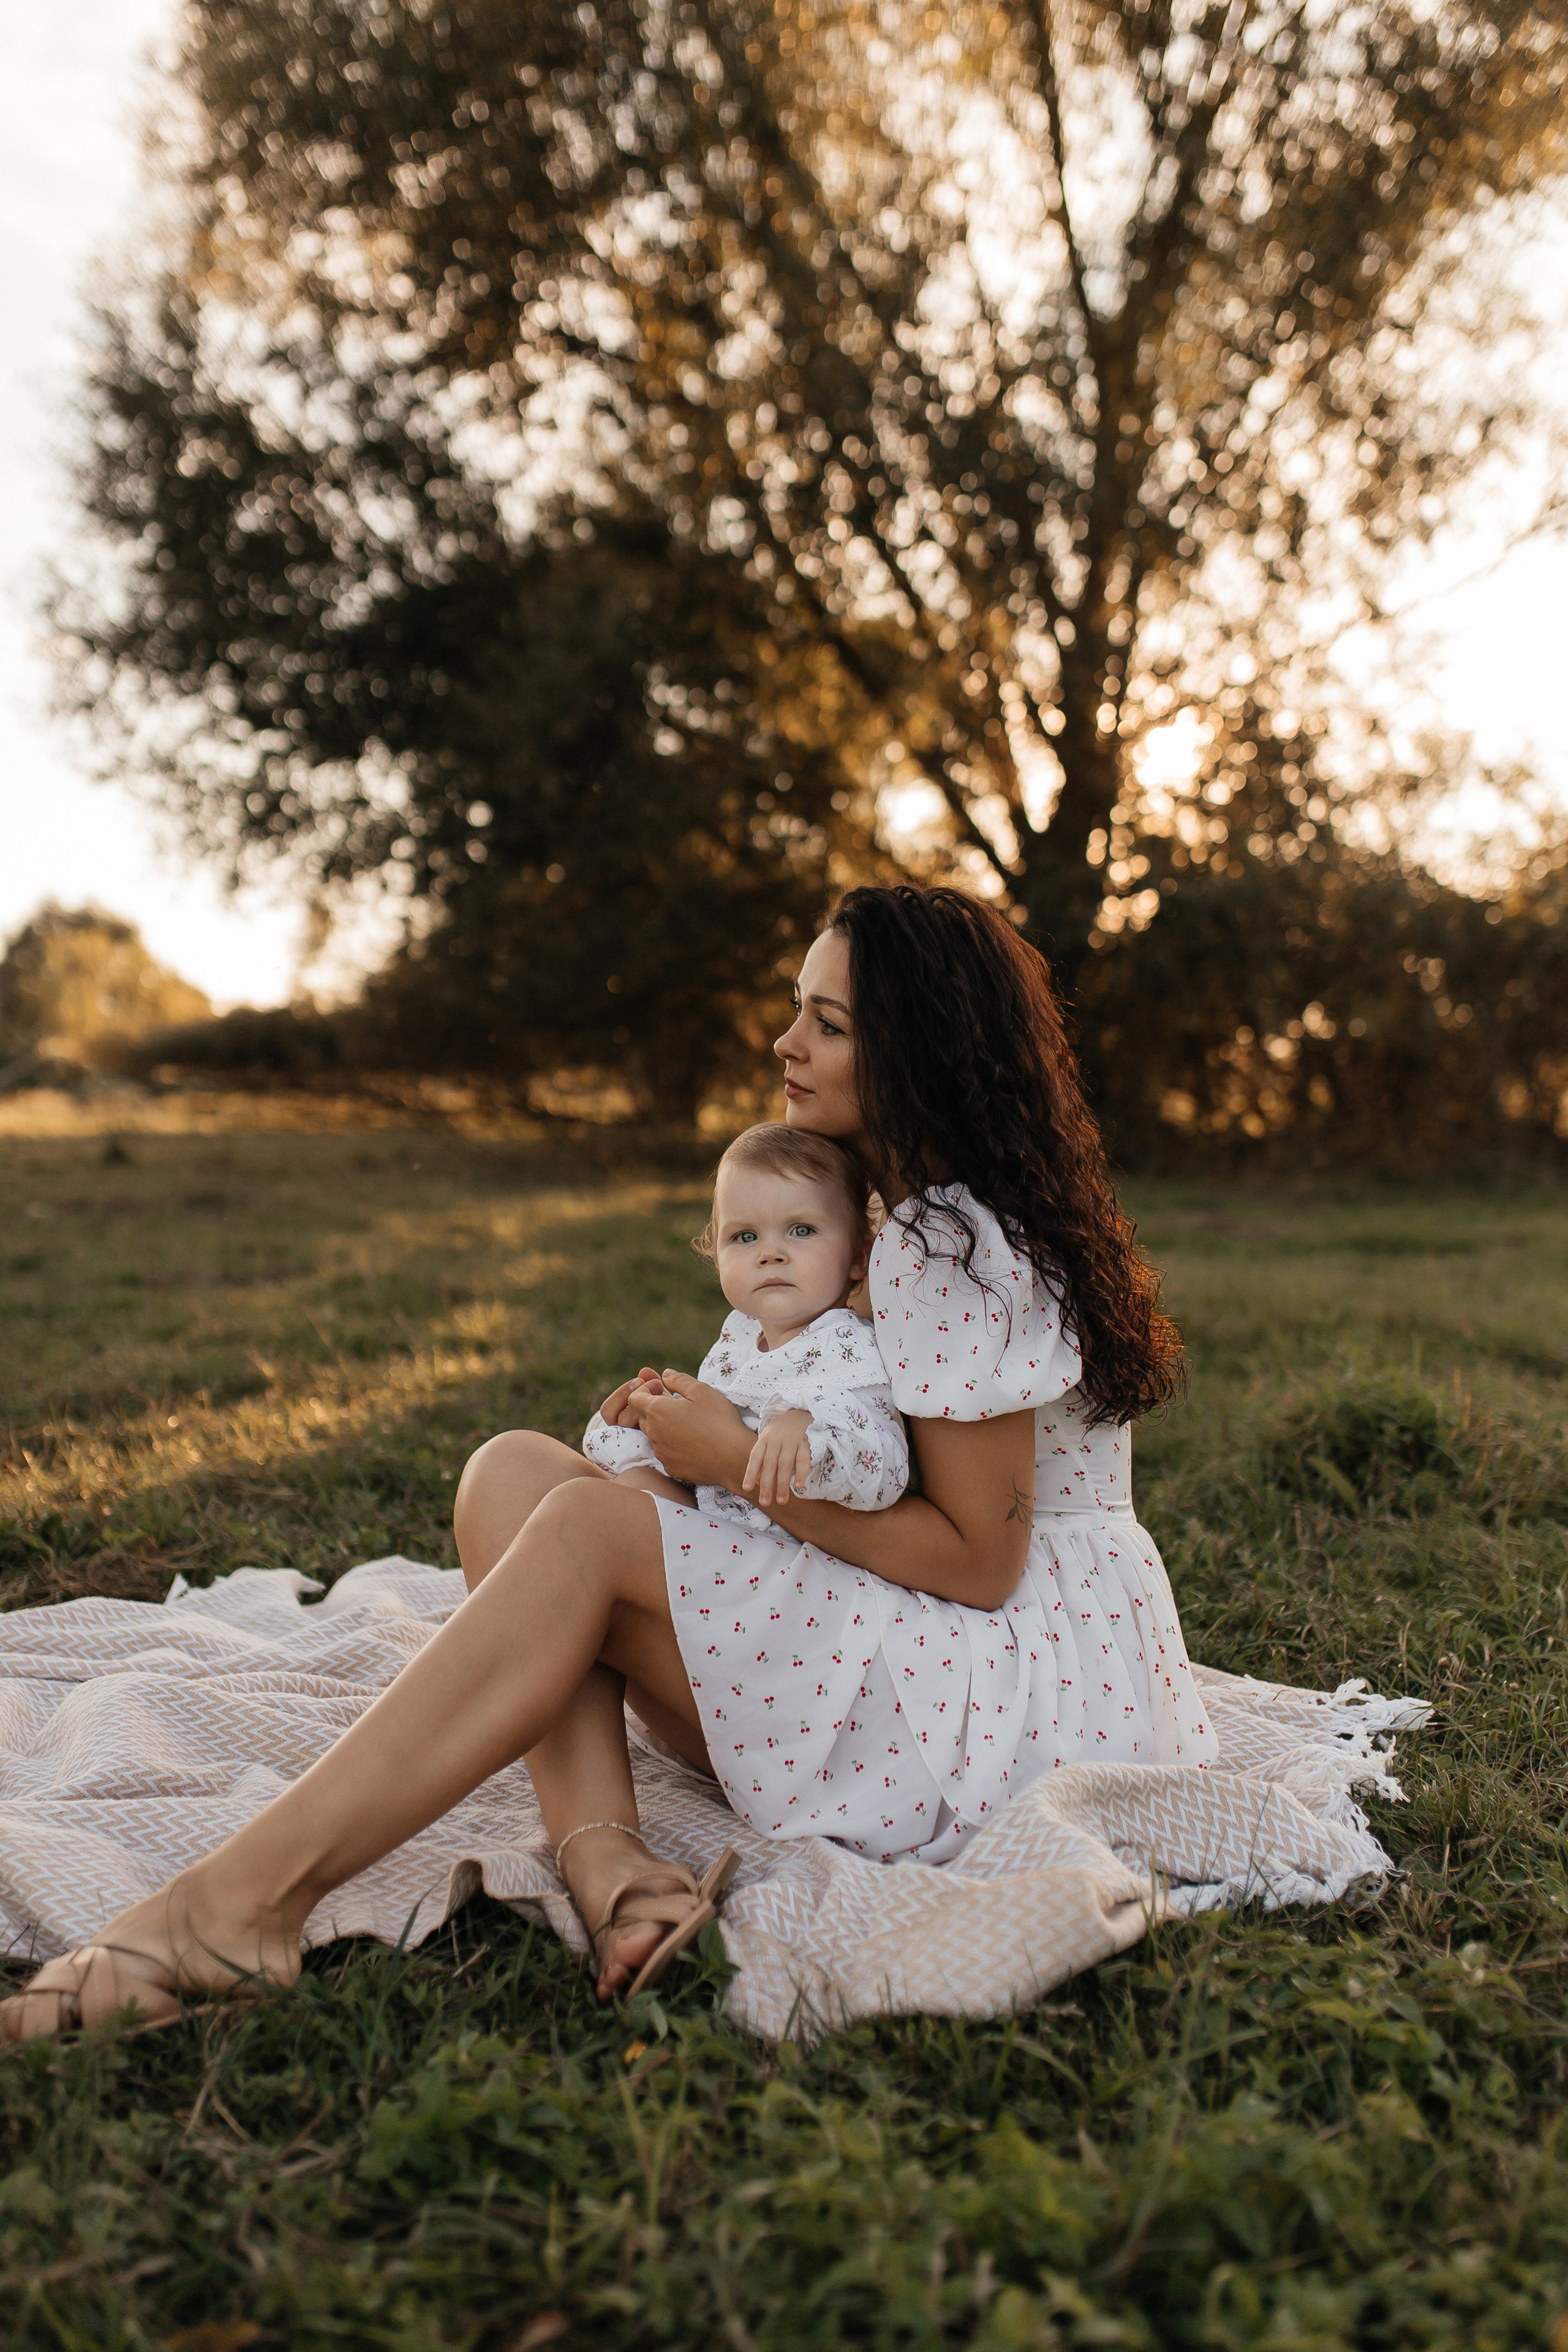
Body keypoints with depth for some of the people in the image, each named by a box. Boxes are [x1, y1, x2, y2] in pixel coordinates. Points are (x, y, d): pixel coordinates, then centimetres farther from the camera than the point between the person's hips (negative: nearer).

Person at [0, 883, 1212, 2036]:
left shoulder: (946, 1250, -16)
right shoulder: (926, 1219, 16)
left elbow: (978, 1559, -18)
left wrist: (743, 1461, -15)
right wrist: (712, 1418, 1)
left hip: (1043, 1692, -9)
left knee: (586, 1531, -23)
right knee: (517, 1471, -7)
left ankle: (231, 1905, -25)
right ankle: (611, 1862, -25)